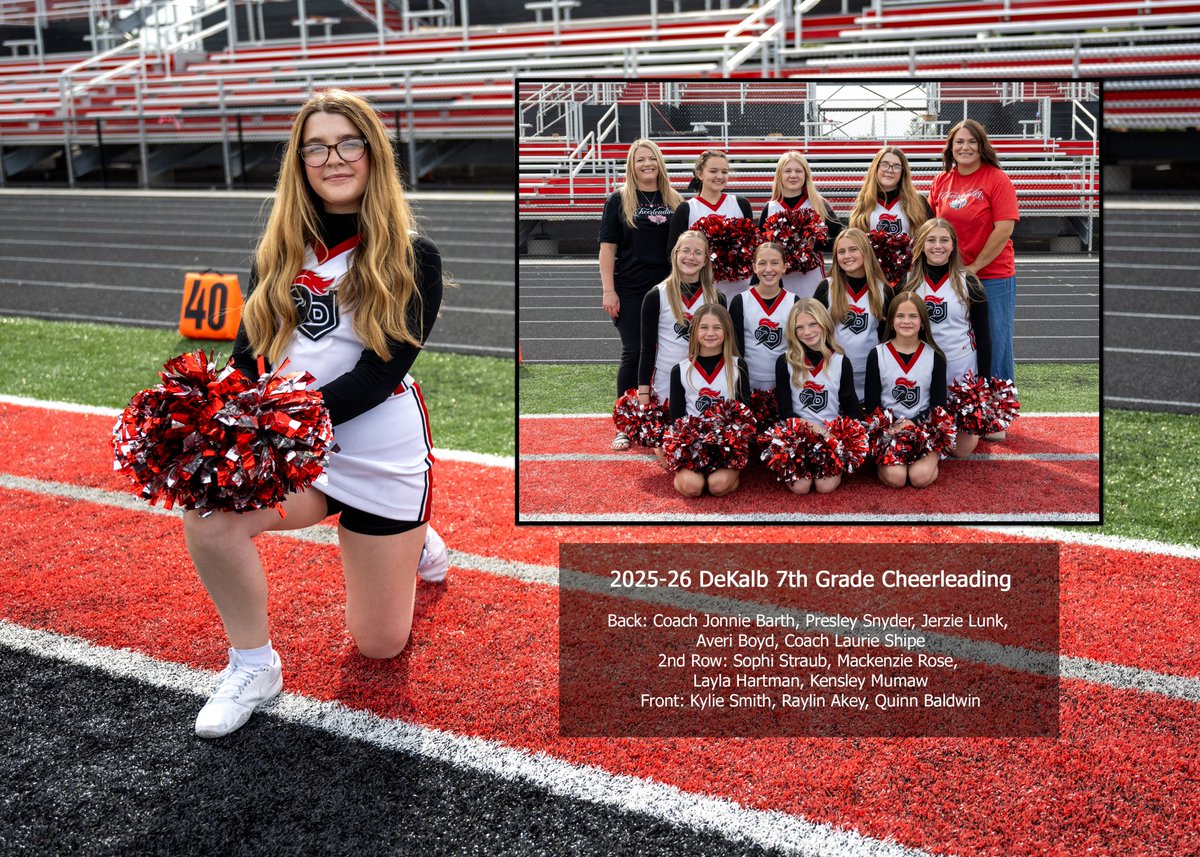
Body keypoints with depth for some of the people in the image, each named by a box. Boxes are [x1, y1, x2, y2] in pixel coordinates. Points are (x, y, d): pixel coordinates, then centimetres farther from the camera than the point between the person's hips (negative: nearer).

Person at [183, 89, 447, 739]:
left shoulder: (411, 259, -8)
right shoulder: (279, 252, 4)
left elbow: (378, 374, -17)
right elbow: (248, 355, 3)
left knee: (379, 646, 8)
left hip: (381, 456, -3)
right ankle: (253, 666, -5)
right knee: (207, 513, -30)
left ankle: (413, 538, 42)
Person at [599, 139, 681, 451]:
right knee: (633, 354, -1)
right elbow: (607, 247, -1)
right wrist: (608, 291, -8)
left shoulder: (674, 200, 10)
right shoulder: (619, 200, 2)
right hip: (630, 292, -3)